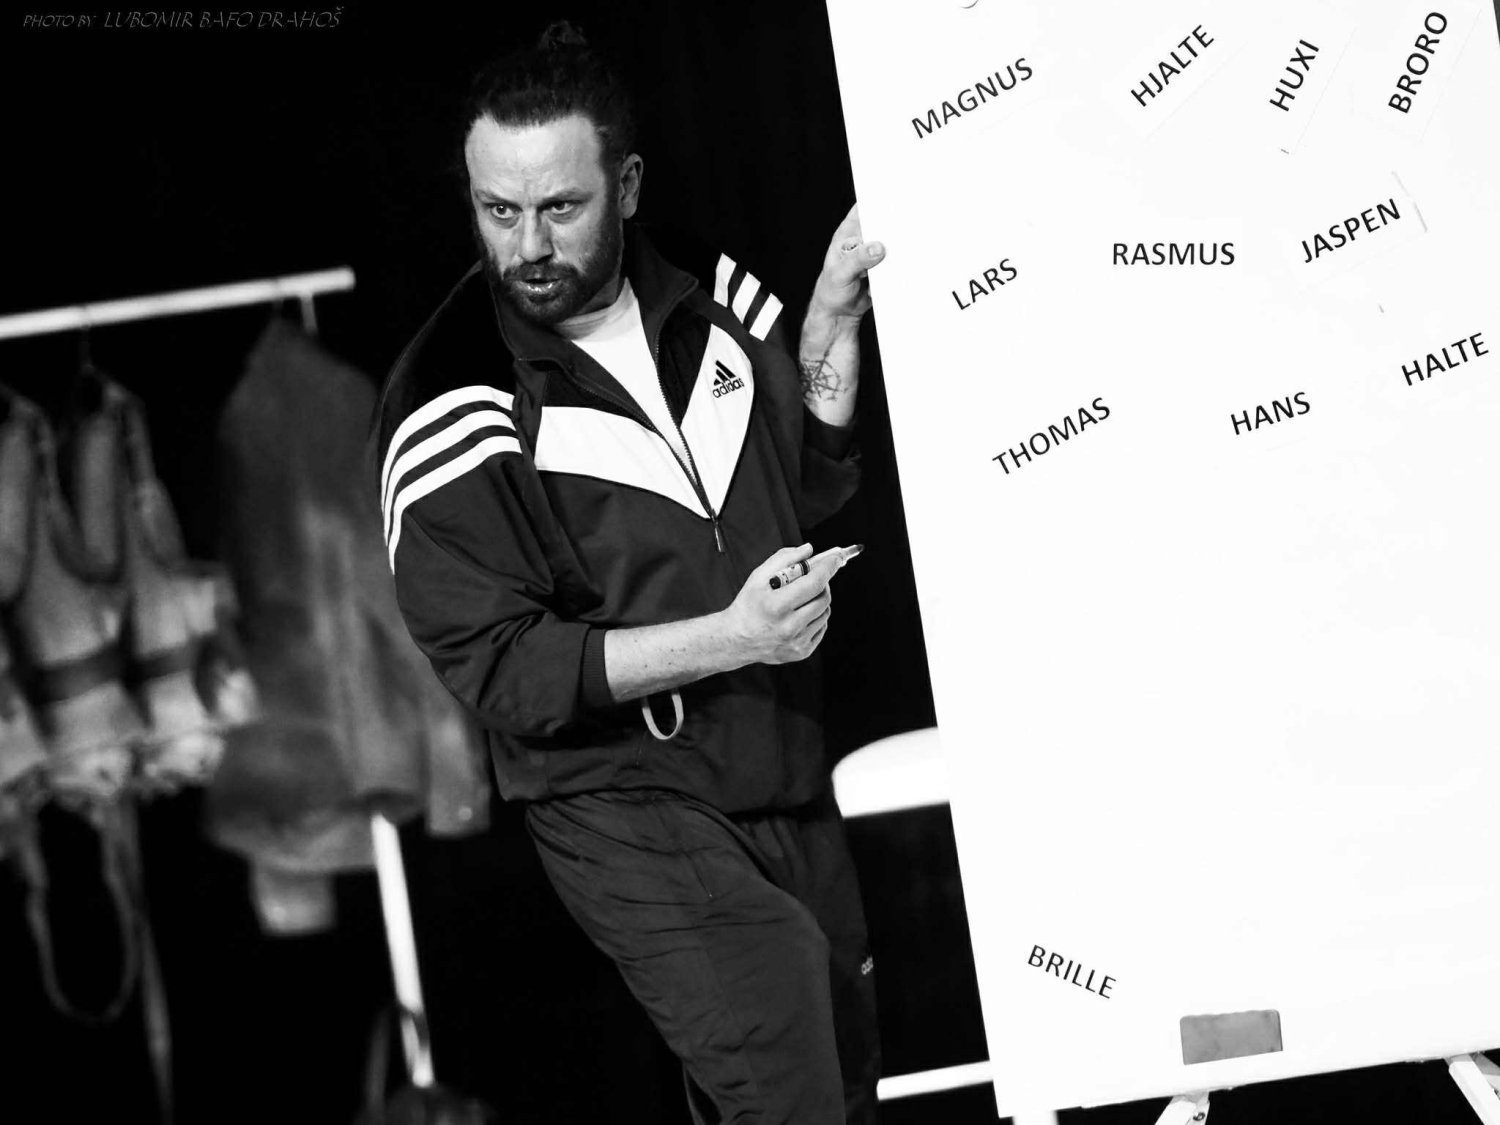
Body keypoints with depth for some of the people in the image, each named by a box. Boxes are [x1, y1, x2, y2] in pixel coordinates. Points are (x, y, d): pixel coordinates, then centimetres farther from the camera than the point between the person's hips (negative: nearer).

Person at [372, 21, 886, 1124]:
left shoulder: (705, 291, -1)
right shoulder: (452, 410, -18)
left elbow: (812, 486, 10)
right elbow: (499, 669, -18)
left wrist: (831, 321, -6)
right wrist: (726, 638, -25)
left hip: (788, 777, 7)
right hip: (623, 809, -6)